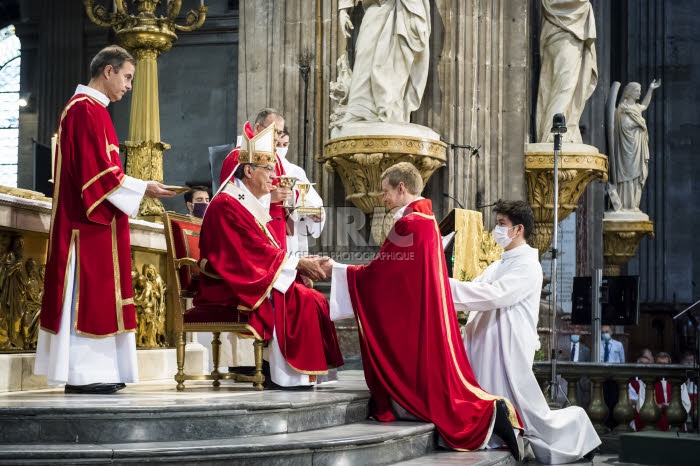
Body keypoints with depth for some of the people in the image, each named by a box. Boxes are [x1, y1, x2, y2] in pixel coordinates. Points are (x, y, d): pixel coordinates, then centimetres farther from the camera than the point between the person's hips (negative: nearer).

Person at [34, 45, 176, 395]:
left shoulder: (90, 108, 19)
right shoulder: (86, 109, -13)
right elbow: (97, 170, -20)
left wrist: (135, 186, 15)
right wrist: (142, 188, -14)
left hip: (92, 220, 10)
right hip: (90, 221, -10)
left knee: (93, 292, 8)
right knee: (89, 291, -8)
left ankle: (88, 369, 10)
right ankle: (82, 373, -6)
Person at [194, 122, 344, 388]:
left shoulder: (251, 205, 20)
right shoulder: (227, 204, -12)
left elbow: (266, 252, 14)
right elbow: (256, 251, -19)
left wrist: (300, 263, -2)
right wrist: (297, 263, -16)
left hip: (249, 281, 9)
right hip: (230, 287, -9)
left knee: (314, 300, -6)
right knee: (297, 300, -25)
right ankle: (288, 374, -21)